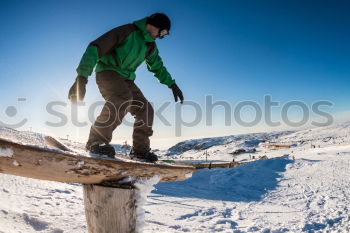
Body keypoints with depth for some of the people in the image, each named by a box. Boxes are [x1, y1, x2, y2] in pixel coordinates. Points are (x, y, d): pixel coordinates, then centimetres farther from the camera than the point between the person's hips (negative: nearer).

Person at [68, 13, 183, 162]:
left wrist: (172, 84, 16)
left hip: (125, 79, 7)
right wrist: (82, 78, -32)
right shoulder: (127, 31, -14)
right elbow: (95, 48, -21)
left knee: (146, 110, -6)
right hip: (107, 72, -7)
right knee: (123, 98, -36)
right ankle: (96, 141, -30)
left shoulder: (150, 46, 11)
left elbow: (158, 67, 27)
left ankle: (140, 149, 6)